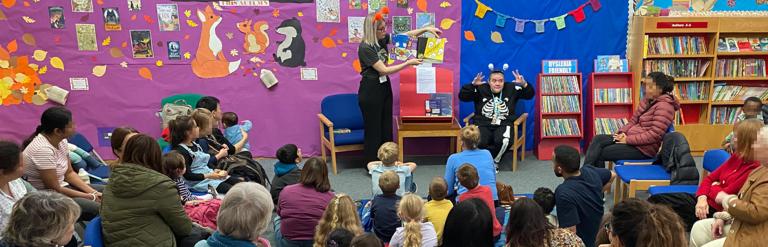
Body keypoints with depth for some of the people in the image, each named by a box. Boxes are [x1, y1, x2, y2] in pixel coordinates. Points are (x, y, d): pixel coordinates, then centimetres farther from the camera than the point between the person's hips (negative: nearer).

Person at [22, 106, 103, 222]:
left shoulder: (61, 141, -2)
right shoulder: (43, 149, -26)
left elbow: (69, 173, 7)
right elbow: (54, 189, -21)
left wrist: (93, 192, -6)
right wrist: (90, 197, -14)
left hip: (60, 187, 9)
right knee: (97, 208, -23)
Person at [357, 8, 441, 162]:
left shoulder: (382, 39, 2)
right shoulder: (365, 48, -21)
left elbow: (406, 35, 8)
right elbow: (384, 70, -21)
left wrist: (427, 29, -3)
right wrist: (408, 63, -18)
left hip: (384, 87, 8)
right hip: (370, 91, -8)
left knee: (386, 128, 12)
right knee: (373, 130, 3)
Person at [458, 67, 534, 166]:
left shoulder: (511, 88, 10)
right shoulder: (481, 89, 5)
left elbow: (529, 95, 7)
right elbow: (462, 96, -4)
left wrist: (524, 84, -15)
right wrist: (473, 85, -22)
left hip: (503, 124, 1)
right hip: (483, 124, 0)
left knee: (503, 141, -34)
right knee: (480, 143, -33)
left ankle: (494, 161, -4)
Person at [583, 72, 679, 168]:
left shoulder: (664, 106, -15)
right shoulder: (648, 101, 13)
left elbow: (654, 135, -23)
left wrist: (628, 140, -19)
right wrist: (622, 132, -4)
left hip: (644, 148, -9)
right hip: (632, 137, 9)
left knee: (600, 153, -15)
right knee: (598, 139, -9)